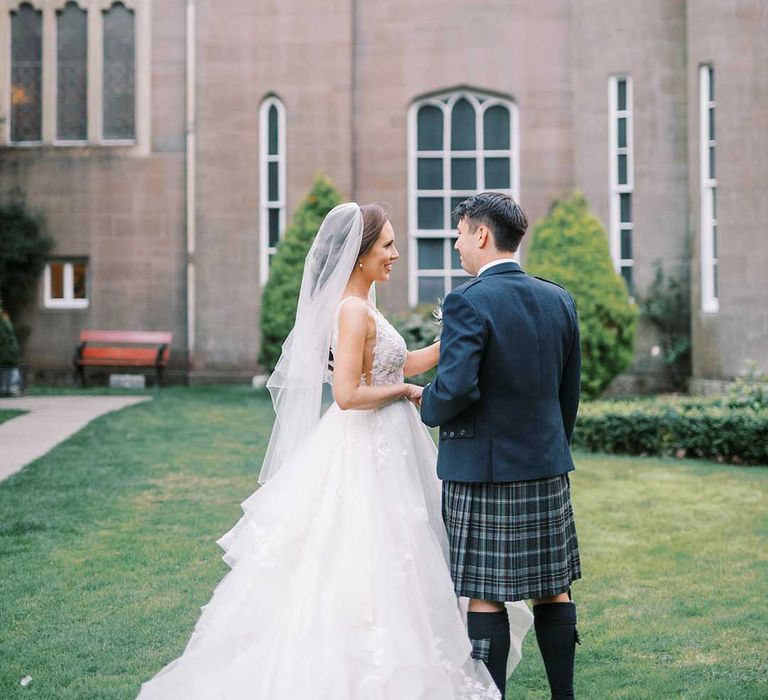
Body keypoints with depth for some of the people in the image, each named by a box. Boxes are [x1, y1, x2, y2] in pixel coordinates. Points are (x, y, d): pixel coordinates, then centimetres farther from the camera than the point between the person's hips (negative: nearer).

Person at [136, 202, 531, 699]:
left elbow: (393, 366, 19)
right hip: (368, 455, -10)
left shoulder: (359, 306, 11)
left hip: (380, 450, 10)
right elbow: (347, 394, -26)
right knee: (370, 576, -2)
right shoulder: (354, 310, -18)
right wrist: (405, 391, -12)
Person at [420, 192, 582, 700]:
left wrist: (424, 404, -2)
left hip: (482, 471, -6)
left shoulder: (468, 302, -14)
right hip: (548, 468, 6)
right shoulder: (559, 300, 6)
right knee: (553, 588, 14)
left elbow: (454, 389, -23)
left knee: (486, 596, 2)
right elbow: (569, 392, 12)